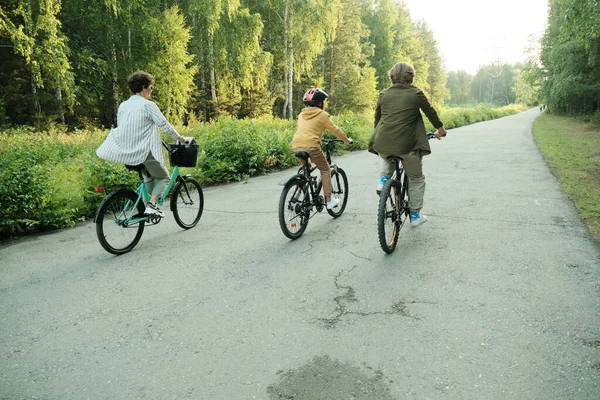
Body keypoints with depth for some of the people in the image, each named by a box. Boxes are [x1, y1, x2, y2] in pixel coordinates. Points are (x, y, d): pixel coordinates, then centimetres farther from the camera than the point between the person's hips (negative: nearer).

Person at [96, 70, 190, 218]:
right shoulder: (148, 105, -9)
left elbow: (120, 128, 17)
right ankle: (151, 205, -10)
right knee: (163, 177, 10)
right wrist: (181, 138, 3)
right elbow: (165, 126, -9)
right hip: (144, 151, -7)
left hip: (127, 152, 7)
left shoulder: (123, 105, 11)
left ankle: (149, 205, 21)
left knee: (148, 176, 27)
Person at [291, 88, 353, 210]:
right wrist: (346, 140, 21)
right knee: (325, 170, 12)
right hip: (311, 146, -6)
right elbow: (334, 129, 7)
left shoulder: (302, 114, 21)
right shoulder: (322, 114, 5)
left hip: (296, 146, 6)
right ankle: (329, 201, 12)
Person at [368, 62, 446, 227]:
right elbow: (430, 112, 11)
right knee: (416, 179, 18)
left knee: (389, 160, 39)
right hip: (406, 144, -3)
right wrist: (440, 128, 29)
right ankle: (415, 215, 22)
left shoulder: (384, 94, 8)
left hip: (383, 144, 3)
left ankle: (383, 180, 13)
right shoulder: (416, 93, 1)